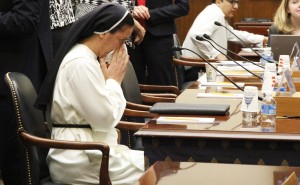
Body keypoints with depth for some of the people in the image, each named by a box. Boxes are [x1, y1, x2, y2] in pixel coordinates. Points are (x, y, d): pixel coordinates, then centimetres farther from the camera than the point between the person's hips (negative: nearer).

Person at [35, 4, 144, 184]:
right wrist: (114, 80, -6)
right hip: (77, 159, -9)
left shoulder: (87, 58, 13)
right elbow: (104, 119, -18)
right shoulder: (81, 63, -18)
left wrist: (112, 81, 3)